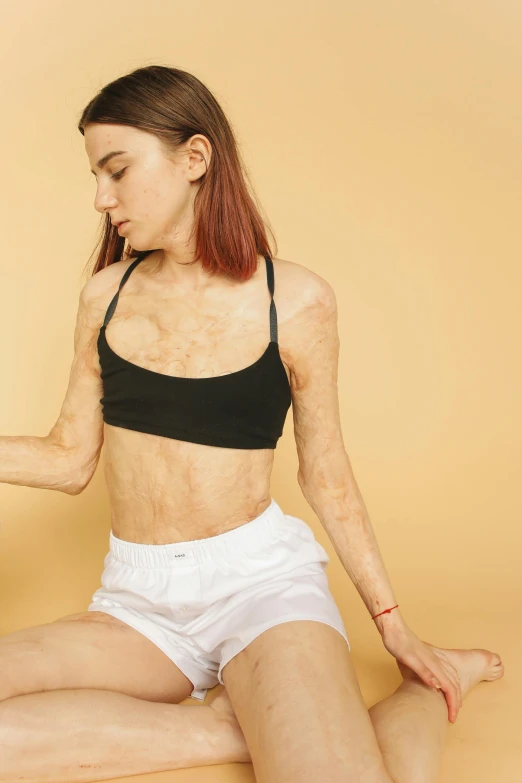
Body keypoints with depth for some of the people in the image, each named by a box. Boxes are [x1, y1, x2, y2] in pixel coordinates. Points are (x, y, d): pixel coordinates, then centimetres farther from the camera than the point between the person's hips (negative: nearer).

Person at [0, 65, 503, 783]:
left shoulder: (295, 301, -5)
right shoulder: (107, 294, 5)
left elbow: (325, 473, 4)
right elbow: (70, 459, 9)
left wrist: (393, 623, 8)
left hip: (258, 576, -3)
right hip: (136, 600, 4)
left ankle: (424, 694, 4)